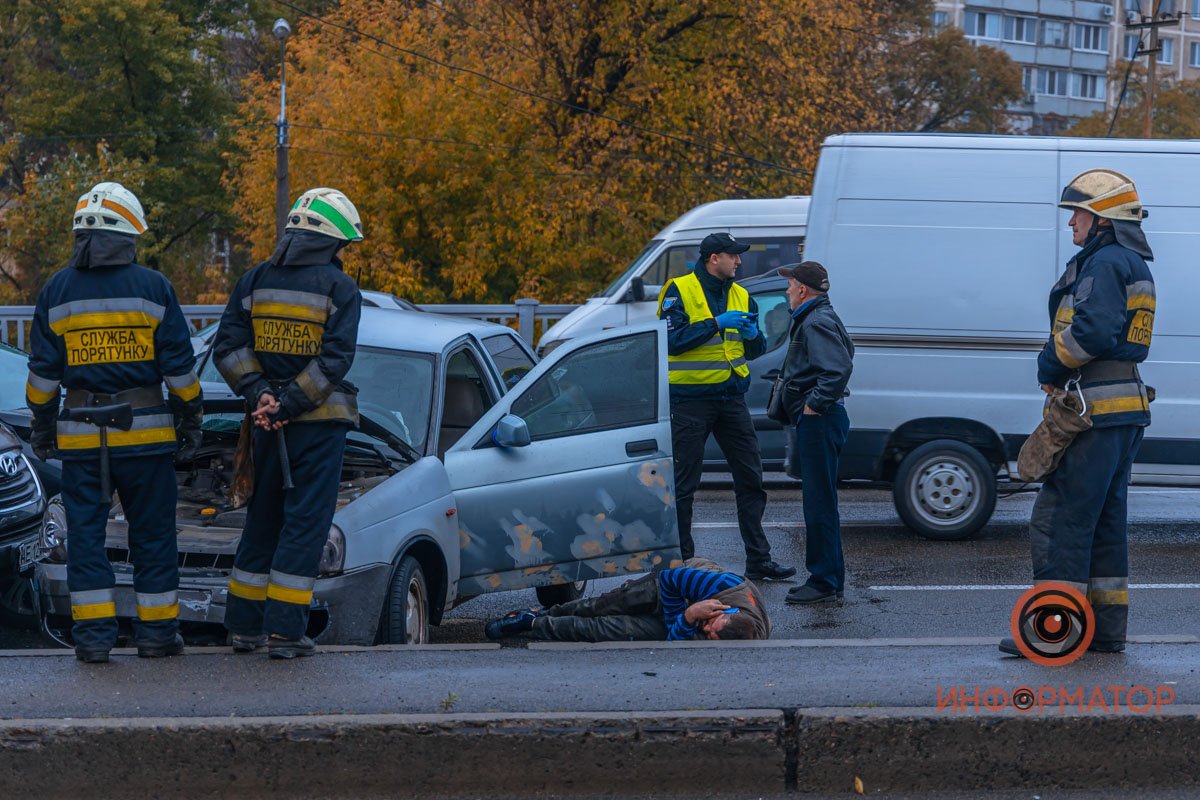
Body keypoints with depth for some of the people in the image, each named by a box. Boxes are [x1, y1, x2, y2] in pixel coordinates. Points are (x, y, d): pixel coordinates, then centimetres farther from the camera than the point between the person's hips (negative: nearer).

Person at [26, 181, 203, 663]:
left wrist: (42, 426, 13)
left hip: (81, 437, 1)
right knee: (152, 535, 7)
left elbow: (43, 371, 4)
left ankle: (93, 636, 1)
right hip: (145, 435, -1)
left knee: (86, 534, 5)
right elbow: (179, 366, -1)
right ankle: (156, 633, 10)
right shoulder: (153, 288, -2)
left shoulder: (57, 291, 3)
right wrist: (190, 421, 8)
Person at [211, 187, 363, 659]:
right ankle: (284, 633, -4)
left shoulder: (254, 282, 7)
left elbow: (228, 347, 0)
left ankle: (245, 627, 16)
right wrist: (289, 405, -15)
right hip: (320, 423, -5)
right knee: (304, 525, -1)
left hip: (267, 424, 5)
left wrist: (259, 395, -7)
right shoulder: (339, 288, -7)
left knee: (261, 522, 14)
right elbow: (335, 357, -16)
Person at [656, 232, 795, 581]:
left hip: (731, 396, 6)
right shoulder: (679, 291, -6)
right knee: (682, 485, 0)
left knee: (751, 480, 5)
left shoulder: (741, 297, 12)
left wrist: (752, 335, -7)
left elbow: (755, 352, 16)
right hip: (690, 401, -6)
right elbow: (673, 340, -17)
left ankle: (758, 561, 11)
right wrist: (717, 323, -21)